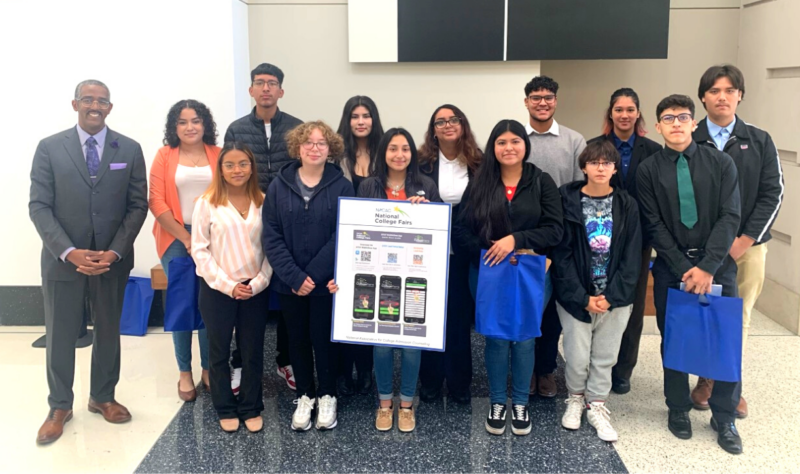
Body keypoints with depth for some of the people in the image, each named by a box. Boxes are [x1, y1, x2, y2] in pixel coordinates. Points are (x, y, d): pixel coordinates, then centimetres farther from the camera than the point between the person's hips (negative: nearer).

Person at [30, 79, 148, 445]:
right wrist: (68, 251, -16)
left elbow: (138, 205, -1)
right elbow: (39, 207, -5)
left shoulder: (130, 149, 2)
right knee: (61, 335, 7)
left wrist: (115, 252, -12)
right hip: (63, 258, -1)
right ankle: (60, 407, 24)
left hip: (112, 258, 1)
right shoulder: (49, 148, -1)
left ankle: (102, 397, 31)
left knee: (108, 331, 13)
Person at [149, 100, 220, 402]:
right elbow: (156, 202, -2)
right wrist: (186, 238, -8)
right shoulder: (164, 156, 3)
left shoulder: (218, 155, 5)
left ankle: (208, 369, 18)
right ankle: (184, 373, 13)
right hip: (176, 238, -1)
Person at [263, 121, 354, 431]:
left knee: (323, 339, 8)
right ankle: (305, 396, 31)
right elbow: (271, 236, -6)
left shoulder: (342, 187, -5)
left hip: (327, 282, -2)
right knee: (297, 339, 13)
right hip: (289, 282, 2)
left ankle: (327, 396, 28)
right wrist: (295, 276, -15)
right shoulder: (279, 186, -1)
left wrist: (313, 275, -16)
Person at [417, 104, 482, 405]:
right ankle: (430, 382, 24)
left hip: (464, 252, 1)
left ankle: (460, 383, 23)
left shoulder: (479, 163, 1)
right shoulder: (423, 163, -1)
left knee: (461, 316, 9)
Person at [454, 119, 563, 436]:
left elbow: (555, 230, -7)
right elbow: (462, 230, -1)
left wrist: (515, 240, -19)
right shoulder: (479, 184, 4)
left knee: (525, 338, 5)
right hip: (490, 273, 0)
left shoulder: (542, 182, 1)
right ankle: (497, 403, 22)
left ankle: (520, 404, 23)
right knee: (497, 338, 4)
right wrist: (486, 259, -15)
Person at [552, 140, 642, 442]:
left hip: (615, 297, 2)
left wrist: (611, 296, -10)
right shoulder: (568, 201, -5)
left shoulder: (627, 206, 2)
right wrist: (583, 298, -12)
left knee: (605, 356, 9)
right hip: (575, 297, -2)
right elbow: (561, 254, -7)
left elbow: (632, 257, 0)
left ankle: (596, 406, 28)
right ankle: (575, 398, 28)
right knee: (577, 357, 1)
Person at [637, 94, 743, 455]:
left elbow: (730, 217, -6)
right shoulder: (648, 171, 0)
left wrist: (708, 267, -15)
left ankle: (724, 417, 19)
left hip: (718, 264, 0)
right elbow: (654, 226, -4)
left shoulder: (721, 163, 1)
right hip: (671, 267, 0)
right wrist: (684, 268, -11)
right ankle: (678, 409, 26)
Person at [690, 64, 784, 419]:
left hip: (748, 245, 1)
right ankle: (706, 379, 20)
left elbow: (772, 194, 2)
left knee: (739, 317, 7)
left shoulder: (759, 141, 5)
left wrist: (745, 240, -8)